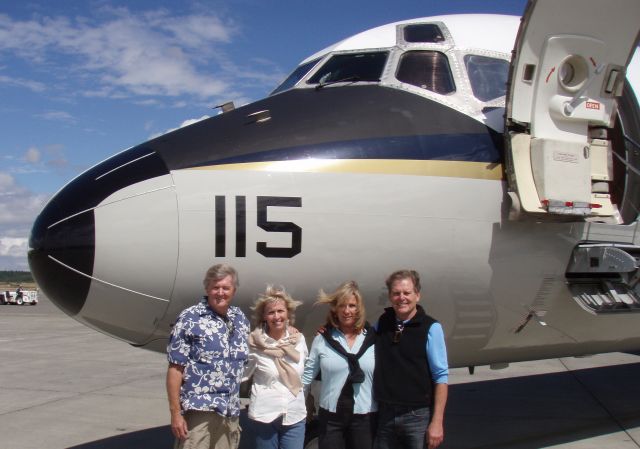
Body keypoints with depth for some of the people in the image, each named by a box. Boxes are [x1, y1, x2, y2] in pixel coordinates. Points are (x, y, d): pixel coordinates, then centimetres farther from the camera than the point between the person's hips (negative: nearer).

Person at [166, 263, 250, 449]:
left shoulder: (240, 318, 9)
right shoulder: (190, 318, -7)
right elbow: (175, 369, -9)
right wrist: (176, 412, -13)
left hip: (231, 413, 5)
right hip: (199, 410, -5)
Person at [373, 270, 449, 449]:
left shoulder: (430, 328, -8)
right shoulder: (382, 323, 5)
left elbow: (441, 377, -9)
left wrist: (437, 422, -14)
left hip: (417, 416, -4)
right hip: (385, 415, 4)